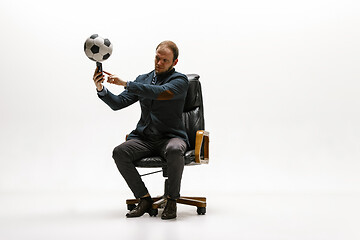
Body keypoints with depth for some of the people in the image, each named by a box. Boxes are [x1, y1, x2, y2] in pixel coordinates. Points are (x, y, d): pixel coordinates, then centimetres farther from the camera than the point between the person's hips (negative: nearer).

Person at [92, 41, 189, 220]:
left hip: (171, 137, -4)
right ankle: (144, 198, -9)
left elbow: (160, 93, -23)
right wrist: (101, 89, -11)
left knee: (174, 151, -39)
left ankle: (172, 200, -16)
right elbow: (118, 103, 9)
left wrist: (125, 83, -26)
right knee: (119, 152, -24)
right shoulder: (143, 79, 15)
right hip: (144, 139, 4)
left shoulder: (180, 80, -2)